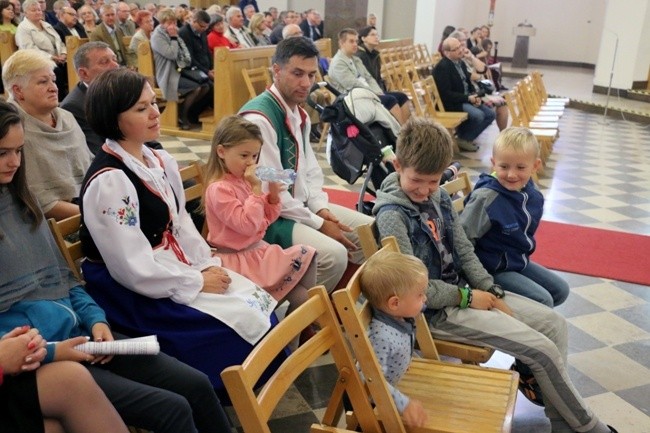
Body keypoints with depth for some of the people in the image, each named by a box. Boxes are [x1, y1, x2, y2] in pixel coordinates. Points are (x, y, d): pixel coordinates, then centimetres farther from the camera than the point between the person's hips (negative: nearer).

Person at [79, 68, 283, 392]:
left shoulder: (161, 162, 5)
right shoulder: (108, 181, -22)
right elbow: (134, 269, -22)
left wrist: (209, 267, -4)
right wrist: (198, 282, -15)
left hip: (176, 270, 8)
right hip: (135, 294, -8)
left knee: (262, 304, 0)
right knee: (242, 322, -15)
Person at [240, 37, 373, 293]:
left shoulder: (299, 114, 10)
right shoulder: (259, 118, -21)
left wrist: (321, 207, -4)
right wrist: (318, 223, -17)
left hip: (301, 205, 10)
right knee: (333, 254, -29)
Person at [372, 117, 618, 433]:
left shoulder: (439, 198, 4)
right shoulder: (392, 215, -20)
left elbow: (464, 251, 9)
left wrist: (493, 294, -2)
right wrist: (467, 297, -13)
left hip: (464, 292, 9)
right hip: (438, 310, -8)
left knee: (554, 323, 3)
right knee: (543, 349, -11)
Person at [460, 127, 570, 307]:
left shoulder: (534, 196, -4)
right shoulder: (486, 198, -27)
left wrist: (524, 254, 18)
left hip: (521, 262, 8)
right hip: (495, 270, -8)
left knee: (561, 290, 15)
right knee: (543, 300, -14)